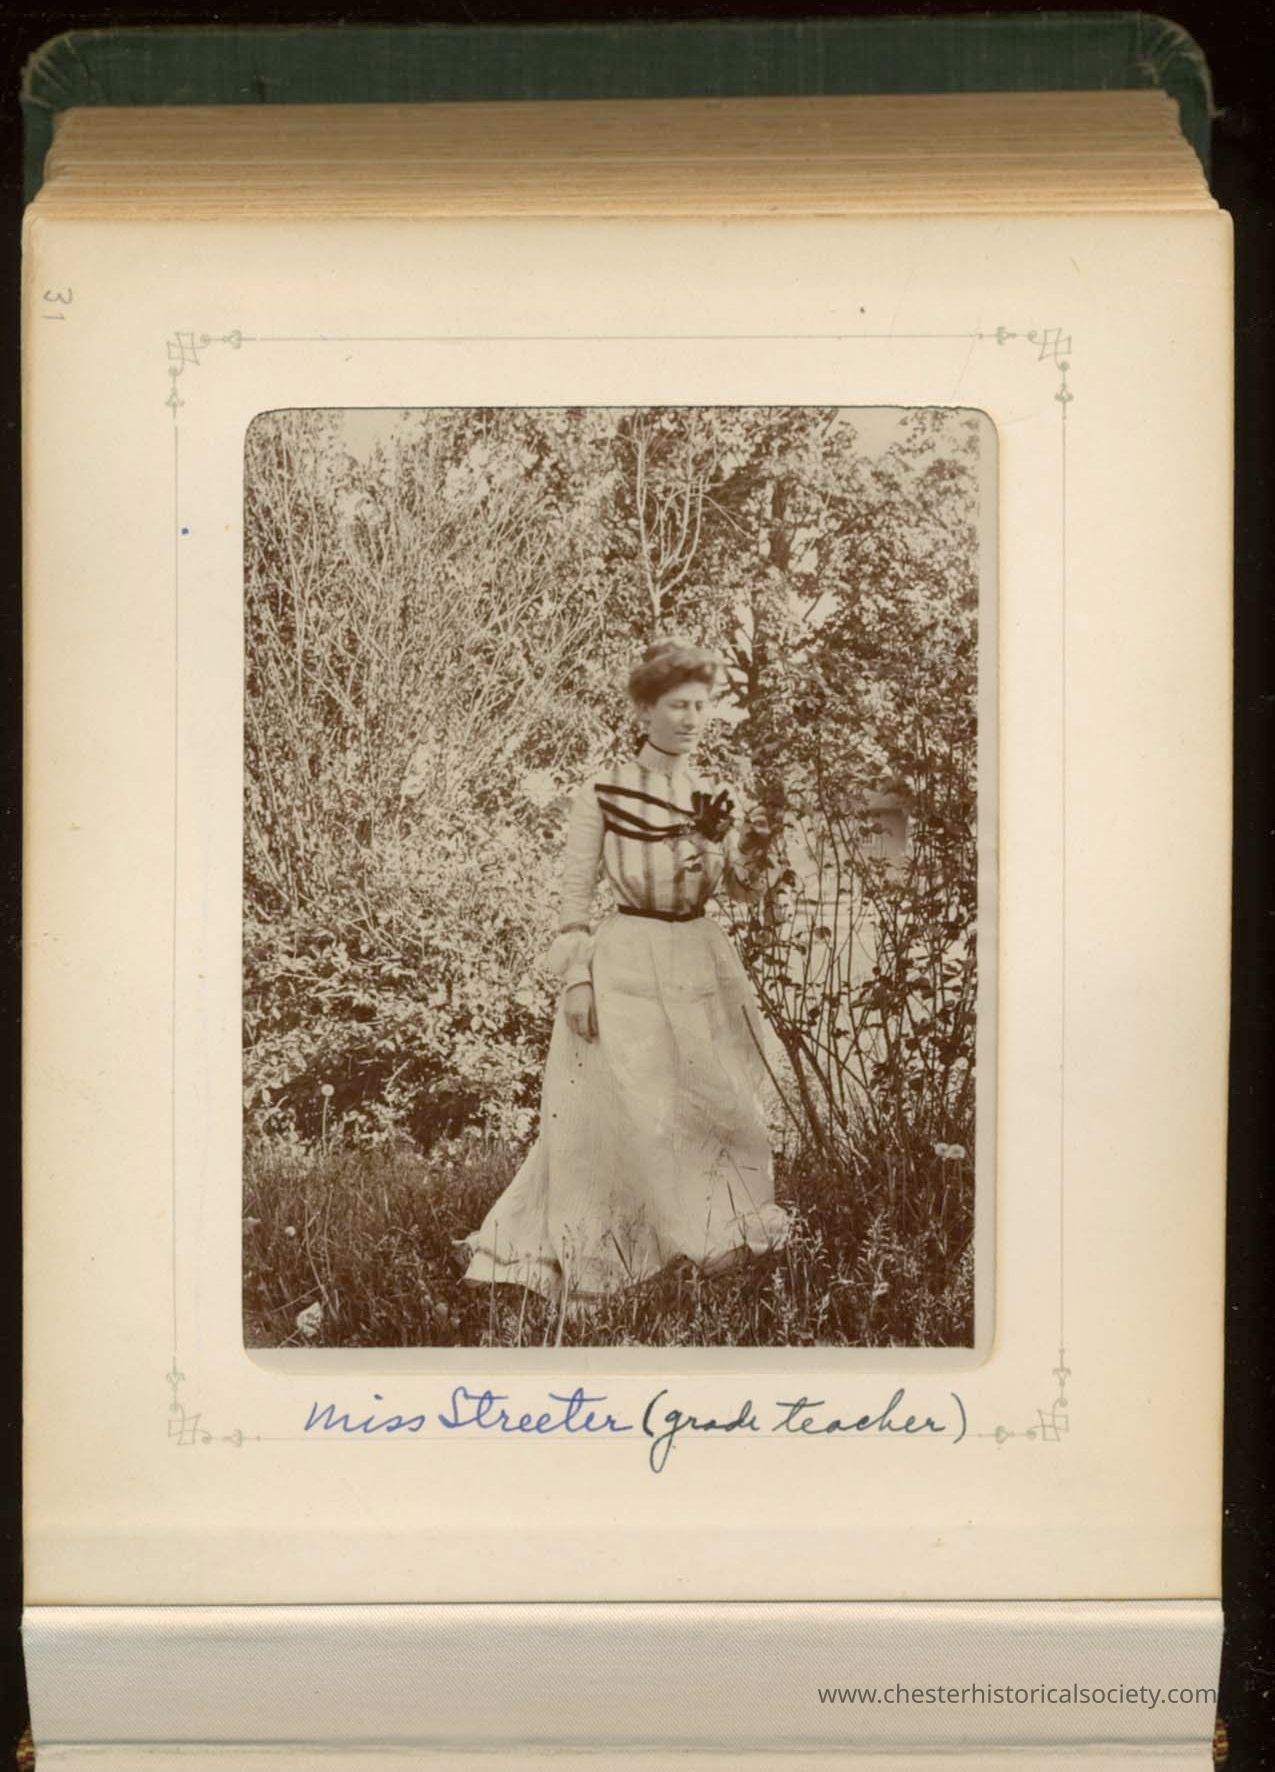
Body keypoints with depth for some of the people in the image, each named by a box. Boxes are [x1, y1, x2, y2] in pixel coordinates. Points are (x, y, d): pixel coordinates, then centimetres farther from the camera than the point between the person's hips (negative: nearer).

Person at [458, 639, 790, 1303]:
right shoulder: (603, 790, -4)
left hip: (701, 964, 5)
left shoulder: (715, 795, 9)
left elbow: (744, 888, 2)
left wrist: (752, 848, -19)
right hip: (625, 966, -4)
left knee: (721, 1101, 7)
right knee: (633, 1108, -6)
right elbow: (576, 891, -3)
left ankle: (724, 1231, 24)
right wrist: (576, 976, -10)